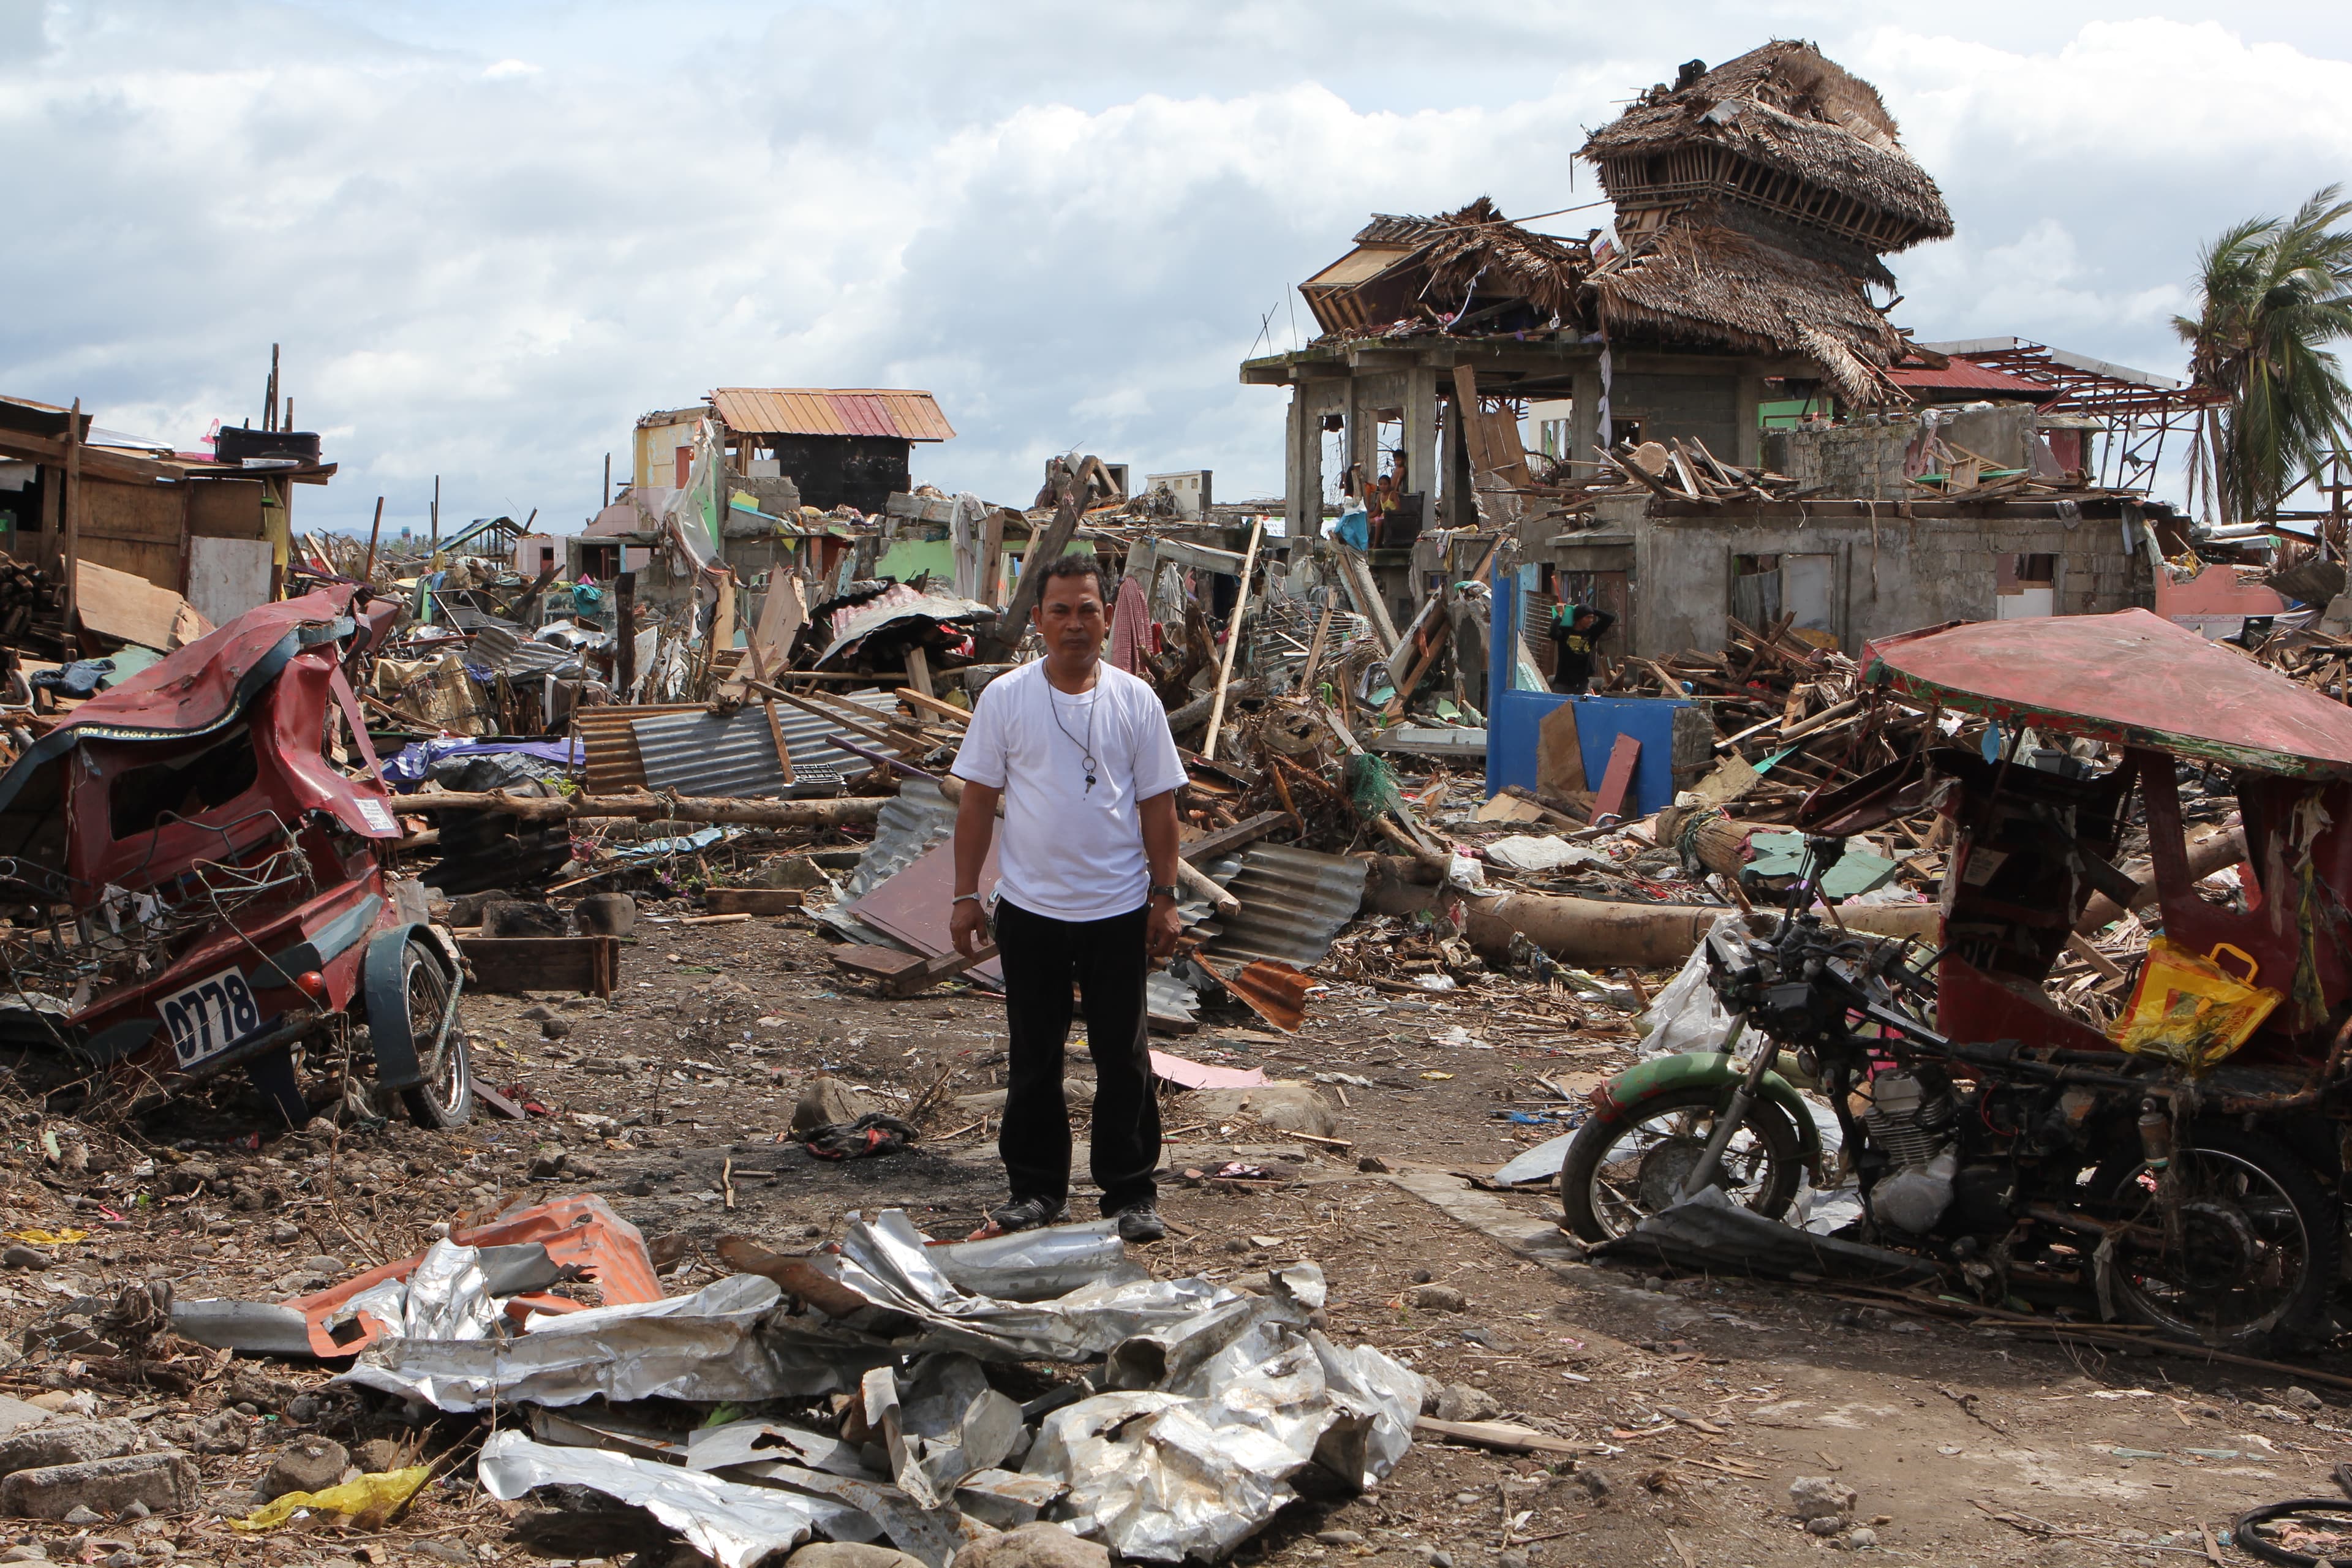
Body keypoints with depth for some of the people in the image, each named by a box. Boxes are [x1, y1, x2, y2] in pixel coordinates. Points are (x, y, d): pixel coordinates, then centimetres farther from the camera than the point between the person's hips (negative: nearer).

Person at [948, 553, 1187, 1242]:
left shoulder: (1135, 700, 0)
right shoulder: (1005, 698, -1)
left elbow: (1158, 804, 3)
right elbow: (977, 800, 2)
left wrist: (1165, 898, 0)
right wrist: (966, 895, -1)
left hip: (1117, 911, 0)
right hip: (1030, 908, 0)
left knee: (1124, 1057, 5)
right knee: (1034, 1059, 10)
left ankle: (1132, 1191, 14)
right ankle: (1036, 1187, 21)